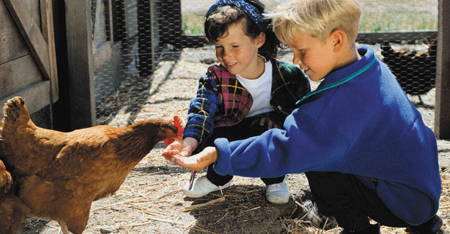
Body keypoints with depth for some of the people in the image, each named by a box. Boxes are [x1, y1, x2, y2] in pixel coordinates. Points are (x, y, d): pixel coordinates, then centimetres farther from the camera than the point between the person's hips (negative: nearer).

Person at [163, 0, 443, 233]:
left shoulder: (343, 103, -31)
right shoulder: (372, 67, -1)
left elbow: (284, 149, -35)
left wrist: (218, 155, -34)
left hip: (405, 201, -9)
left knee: (317, 166, -17)